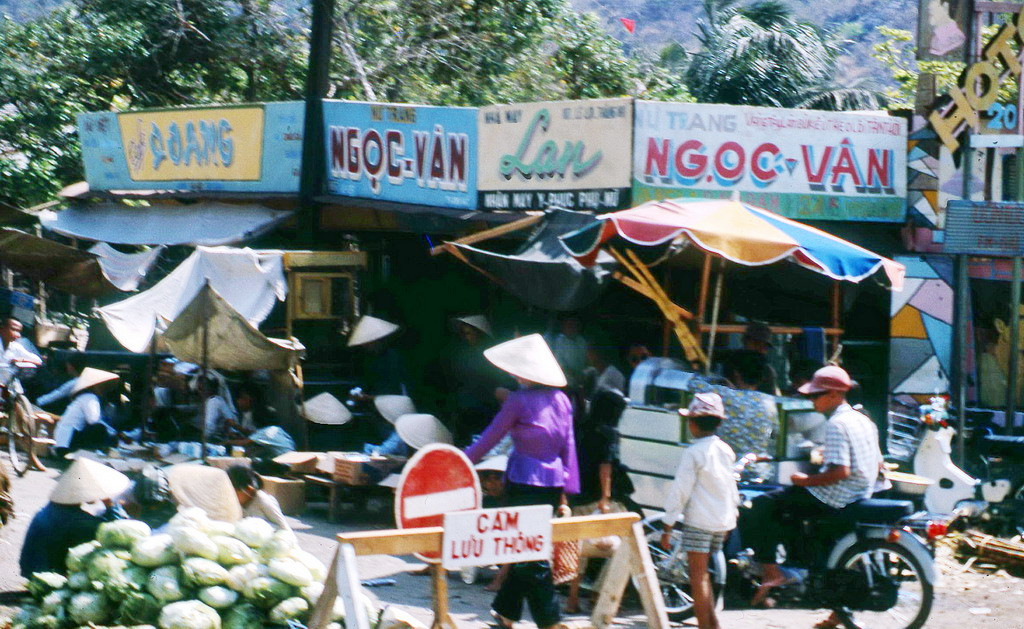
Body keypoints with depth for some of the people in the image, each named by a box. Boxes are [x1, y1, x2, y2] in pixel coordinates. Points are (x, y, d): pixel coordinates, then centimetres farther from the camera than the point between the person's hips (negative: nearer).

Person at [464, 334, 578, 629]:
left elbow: (489, 438, -5)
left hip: (524, 480, -6)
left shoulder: (518, 400, -11)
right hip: (553, 482, 6)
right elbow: (569, 446, 8)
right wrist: (567, 489, 13)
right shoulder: (560, 399, 6)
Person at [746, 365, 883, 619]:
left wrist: (806, 481, -15)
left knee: (763, 504, -10)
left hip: (831, 498, -10)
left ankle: (771, 571, -19)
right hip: (859, 497, 10)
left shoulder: (836, 425, -16)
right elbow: (878, 465, 19)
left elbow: (840, 472, -25)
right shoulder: (864, 421, 13)